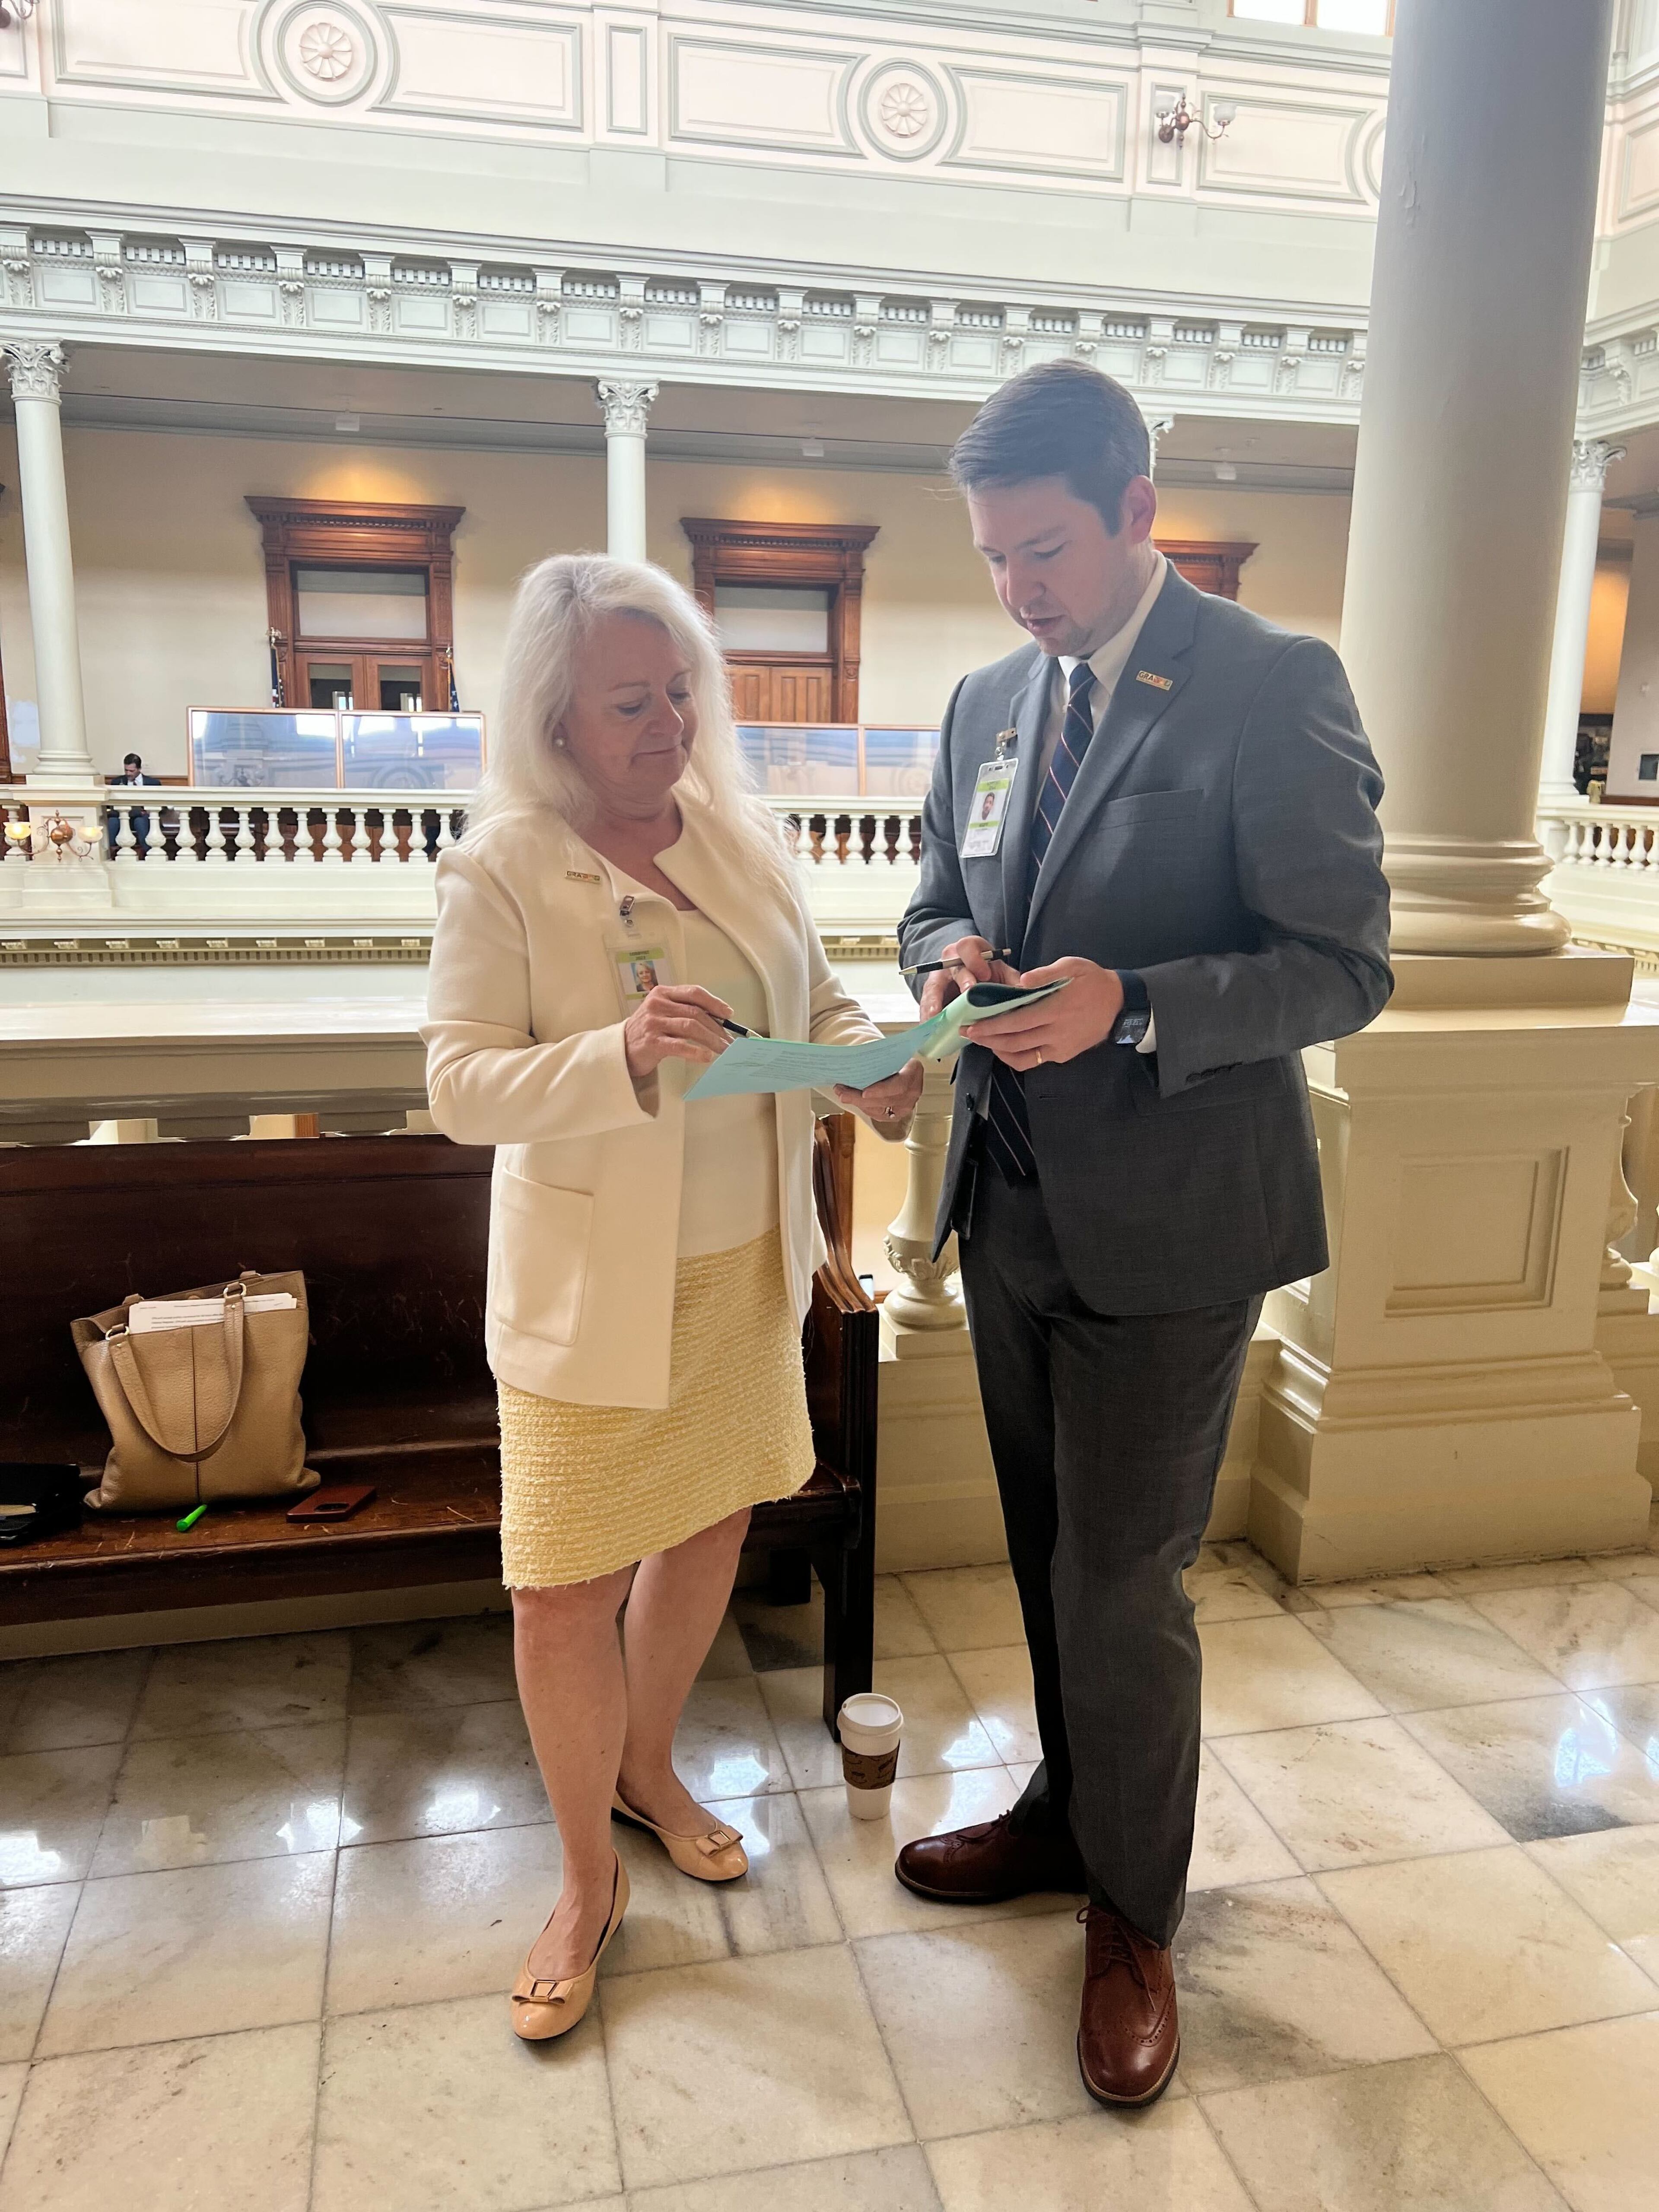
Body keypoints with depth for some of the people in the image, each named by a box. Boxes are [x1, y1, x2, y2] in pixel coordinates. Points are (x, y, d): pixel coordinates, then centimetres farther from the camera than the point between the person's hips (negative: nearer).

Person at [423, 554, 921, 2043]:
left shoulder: (744, 836, 2)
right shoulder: (502, 868, -12)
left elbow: (818, 1001, 10)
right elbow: (462, 1084, -16)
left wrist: (873, 1061, -13)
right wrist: (627, 1056, -33)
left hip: (746, 1268, 5)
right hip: (592, 1288, -5)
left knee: (708, 1528, 19)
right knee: (566, 1590, 2)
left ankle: (647, 1768, 47)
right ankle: (588, 1879, 28)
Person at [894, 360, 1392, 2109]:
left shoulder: (1273, 687, -12)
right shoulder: (987, 700, 8)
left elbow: (1343, 968, -12)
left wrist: (1132, 1006, -26)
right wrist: (952, 954, -6)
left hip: (1169, 1224, -6)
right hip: (1012, 1203, 6)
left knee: (1121, 1584, 5)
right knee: (1046, 1556, 20)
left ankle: (1134, 1911, 30)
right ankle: (1068, 1810, 44)